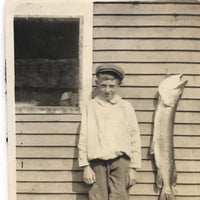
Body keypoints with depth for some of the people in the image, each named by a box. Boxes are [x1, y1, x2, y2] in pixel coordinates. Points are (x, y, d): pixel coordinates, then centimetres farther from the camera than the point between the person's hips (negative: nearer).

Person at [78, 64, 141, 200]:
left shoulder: (126, 107, 8)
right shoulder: (91, 106, 9)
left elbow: (135, 138, 8)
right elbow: (83, 138, 8)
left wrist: (133, 168, 4)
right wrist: (85, 166, 3)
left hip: (120, 160, 0)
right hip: (97, 162, 1)